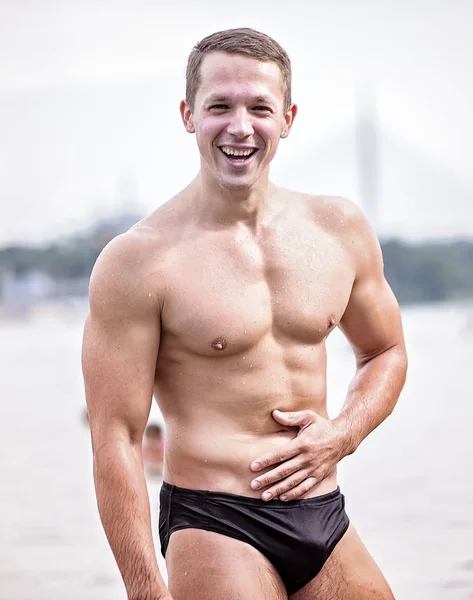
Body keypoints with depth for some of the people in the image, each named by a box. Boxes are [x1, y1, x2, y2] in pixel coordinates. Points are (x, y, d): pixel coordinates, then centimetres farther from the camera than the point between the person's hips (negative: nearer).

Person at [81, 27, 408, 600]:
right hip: (214, 530, -5)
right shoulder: (138, 261, -10)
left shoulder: (340, 228, 6)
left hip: (326, 519, 5)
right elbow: (116, 440, -11)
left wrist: (342, 434, 1)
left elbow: (385, 352, 21)